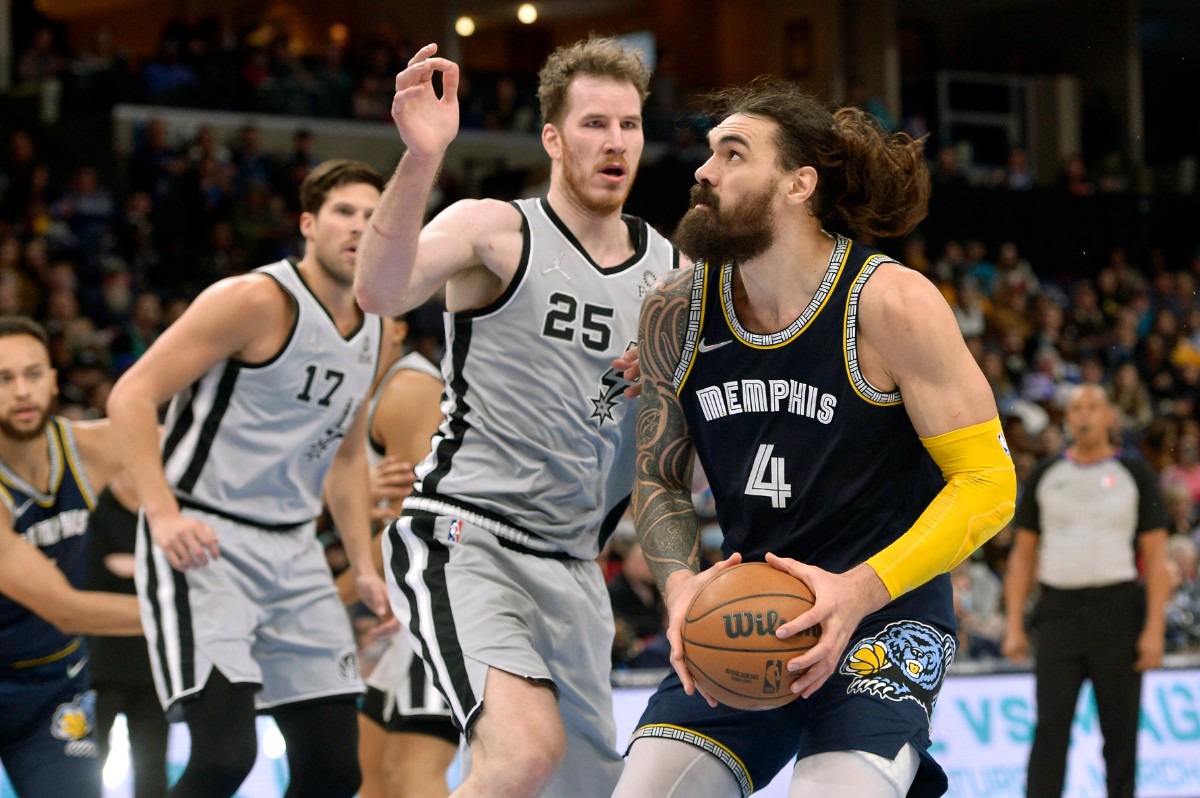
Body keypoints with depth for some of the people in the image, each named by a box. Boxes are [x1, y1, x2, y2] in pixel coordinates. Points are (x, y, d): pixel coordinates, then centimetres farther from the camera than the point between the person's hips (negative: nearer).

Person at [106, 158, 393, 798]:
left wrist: (364, 566, 15)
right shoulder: (258, 301, -12)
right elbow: (131, 397, -16)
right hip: (202, 545, -8)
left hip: (293, 551, 8)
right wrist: (163, 513, -27)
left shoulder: (374, 332, 12)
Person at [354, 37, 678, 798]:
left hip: (570, 564, 7)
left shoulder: (671, 268, 11)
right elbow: (381, 292, -26)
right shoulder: (496, 230, -6)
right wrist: (420, 159, -40)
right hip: (461, 537, -7)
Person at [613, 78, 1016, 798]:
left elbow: (988, 482, -11)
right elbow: (659, 478, 12)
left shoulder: (892, 305, -13)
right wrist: (680, 582, -9)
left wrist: (862, 590, -23)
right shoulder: (675, 315, 0)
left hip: (886, 614, -5)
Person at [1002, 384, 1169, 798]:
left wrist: (1155, 627, -8)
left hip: (1118, 608, -1)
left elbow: (1156, 556, 1)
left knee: (1120, 728, 3)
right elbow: (1023, 553, 12)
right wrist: (1014, 624, 4)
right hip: (1059, 608, 1)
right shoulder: (1045, 475, 10)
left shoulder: (1134, 473, 5)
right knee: (1050, 724, -7)